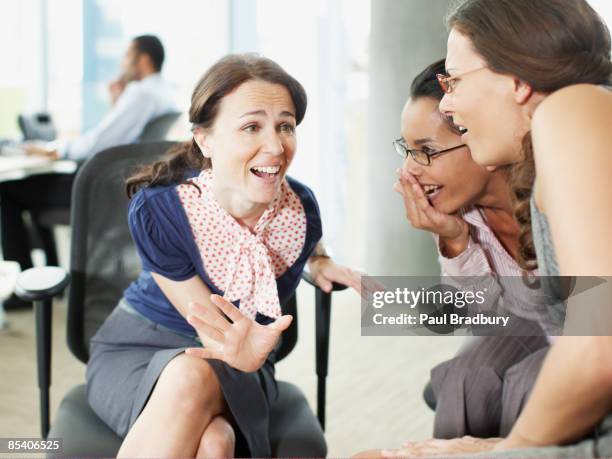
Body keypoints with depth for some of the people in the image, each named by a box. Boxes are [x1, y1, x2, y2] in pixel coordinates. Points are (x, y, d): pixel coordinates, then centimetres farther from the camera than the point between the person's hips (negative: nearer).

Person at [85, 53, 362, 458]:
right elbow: (208, 323, -17)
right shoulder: (155, 211, -23)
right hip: (136, 349, 0)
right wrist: (239, 350, -37)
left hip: (239, 368, 1)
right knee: (189, 377, -37)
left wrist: (320, 262, -5)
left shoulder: (300, 209, -15)